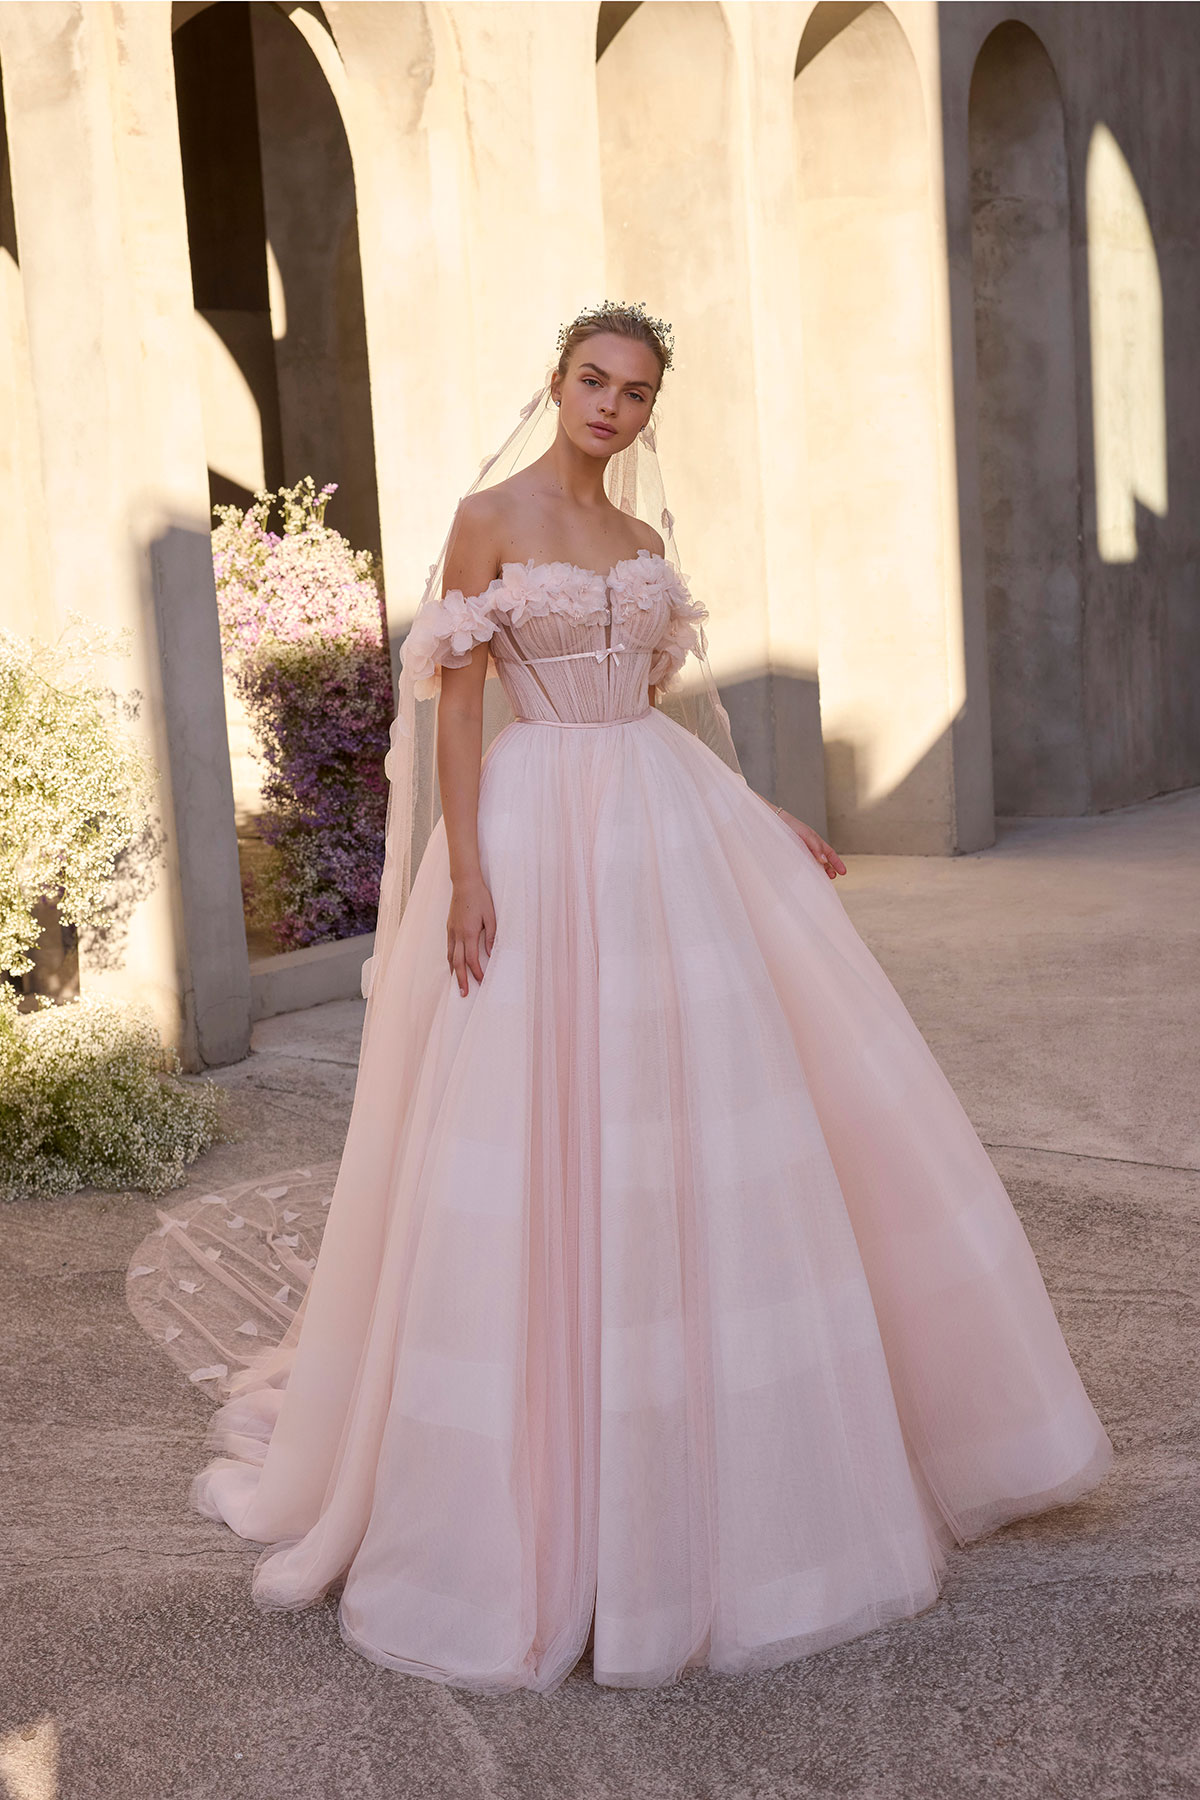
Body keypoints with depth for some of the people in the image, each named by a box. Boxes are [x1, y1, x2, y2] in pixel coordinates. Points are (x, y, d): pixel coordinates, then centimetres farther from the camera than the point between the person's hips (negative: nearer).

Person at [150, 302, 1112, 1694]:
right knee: (535, 1149, -3)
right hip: (539, 838, -6)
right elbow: (453, 701, -8)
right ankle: (527, 1500, 11)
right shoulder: (492, 517, -3)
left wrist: (763, 820, 15)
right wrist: (467, 871, -17)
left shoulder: (642, 535, 14)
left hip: (664, 839, 6)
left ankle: (697, 1459, 24)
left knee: (697, 1134, 7)